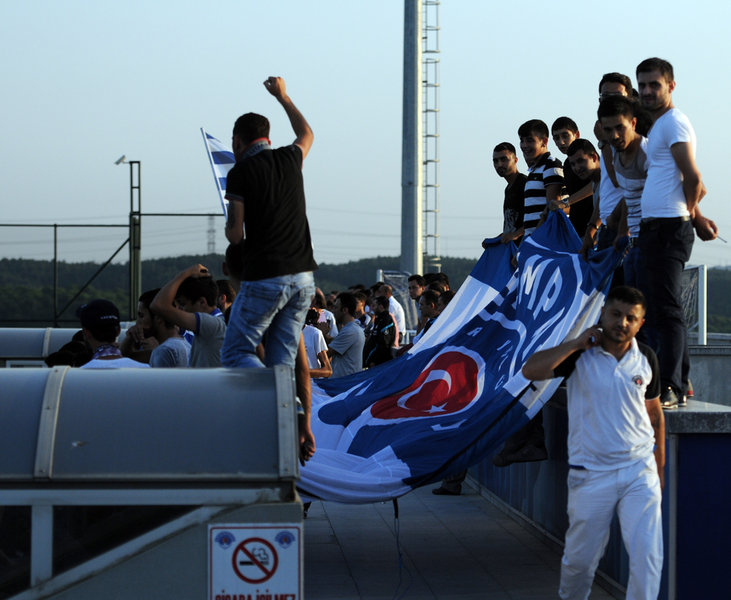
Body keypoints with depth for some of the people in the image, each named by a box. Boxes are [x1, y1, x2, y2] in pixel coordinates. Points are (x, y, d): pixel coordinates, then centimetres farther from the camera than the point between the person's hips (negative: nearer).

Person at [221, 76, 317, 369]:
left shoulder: (240, 173, -5)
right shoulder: (290, 158, 10)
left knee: (236, 353, 3)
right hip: (303, 276, 6)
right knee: (282, 360, 8)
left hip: (264, 278, -6)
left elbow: (235, 235, -7)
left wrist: (230, 225, 16)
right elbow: (306, 134, 36)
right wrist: (282, 96, 46)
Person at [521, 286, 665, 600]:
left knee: (647, 554, -9)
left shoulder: (646, 359, 5)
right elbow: (530, 371, -20)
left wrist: (659, 466, 16)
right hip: (591, 474, -2)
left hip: (640, 470, 2)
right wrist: (575, 344, -21)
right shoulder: (580, 353, -6)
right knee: (581, 556, 9)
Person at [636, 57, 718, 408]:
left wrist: (690, 214, -1)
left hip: (668, 228, -10)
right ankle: (679, 385, 14)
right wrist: (695, 216, 16)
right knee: (659, 309, 10)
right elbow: (693, 182, 26)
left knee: (665, 309, -12)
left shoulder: (673, 123, -9)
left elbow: (692, 178, -15)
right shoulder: (659, 126, 23)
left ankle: (669, 388, -14)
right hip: (654, 228, 10)